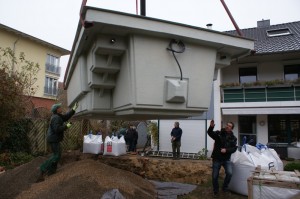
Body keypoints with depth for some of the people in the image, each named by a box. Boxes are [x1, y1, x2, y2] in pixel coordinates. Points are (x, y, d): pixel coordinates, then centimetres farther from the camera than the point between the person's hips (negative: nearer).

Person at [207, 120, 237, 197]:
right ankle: (216, 191, 27)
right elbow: (210, 133, -23)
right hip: (217, 159, -1)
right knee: (215, 176, 5)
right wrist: (211, 127, -43)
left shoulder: (233, 138, 2)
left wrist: (226, 150, -21)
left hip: (226, 159, 1)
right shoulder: (218, 133, -6)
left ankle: (225, 187, 9)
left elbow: (234, 148, -4)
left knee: (229, 173, -19)